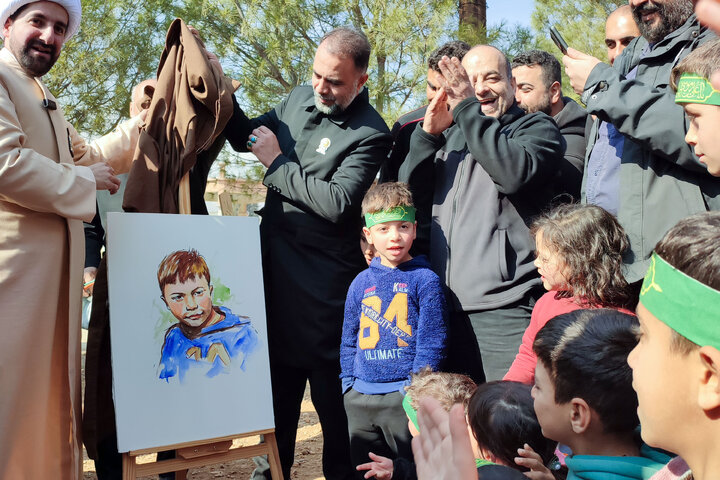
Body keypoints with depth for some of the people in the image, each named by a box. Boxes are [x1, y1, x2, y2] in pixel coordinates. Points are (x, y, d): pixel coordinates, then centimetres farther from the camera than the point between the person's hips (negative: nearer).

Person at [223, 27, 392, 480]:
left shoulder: (370, 133, -14)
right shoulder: (299, 99, 7)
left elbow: (338, 203, -24)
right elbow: (245, 137, 21)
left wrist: (276, 163, -16)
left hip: (324, 284, -7)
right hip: (276, 268, 7)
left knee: (331, 386, 3)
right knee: (278, 384, 18)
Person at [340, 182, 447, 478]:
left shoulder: (424, 279, -4)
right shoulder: (361, 282, 9)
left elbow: (431, 340, -7)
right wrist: (348, 382, 8)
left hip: (403, 395, -5)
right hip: (360, 397, 5)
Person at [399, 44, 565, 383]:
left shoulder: (537, 128, 5)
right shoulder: (451, 136, 20)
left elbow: (516, 172, -18)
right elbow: (408, 192, 9)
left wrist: (467, 109, -15)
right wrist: (428, 133, -5)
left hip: (506, 308, -5)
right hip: (449, 307, 6)